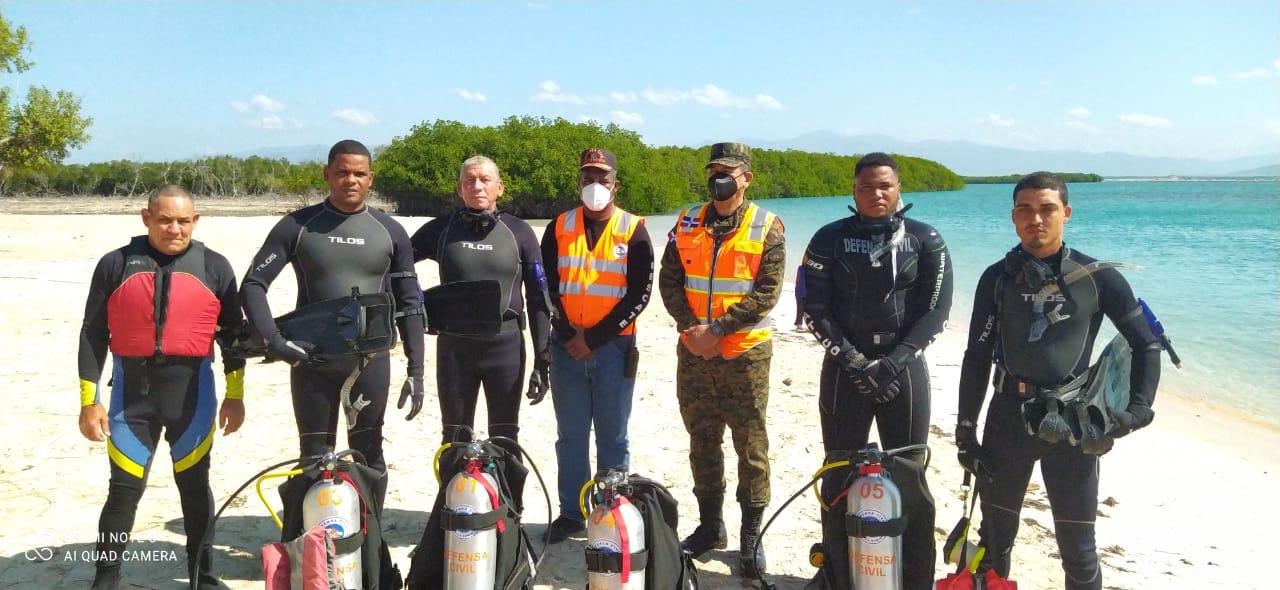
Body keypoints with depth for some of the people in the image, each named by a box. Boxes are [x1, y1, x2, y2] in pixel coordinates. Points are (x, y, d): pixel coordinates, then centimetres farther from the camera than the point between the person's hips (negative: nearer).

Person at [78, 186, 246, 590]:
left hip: (192, 390, 0)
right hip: (131, 390, 0)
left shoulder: (214, 267, 3)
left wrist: (235, 395, 5)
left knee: (194, 486, 10)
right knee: (124, 490, 2)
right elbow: (93, 334, 3)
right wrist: (89, 400, -1)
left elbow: (233, 332, 7)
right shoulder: (116, 264, 2)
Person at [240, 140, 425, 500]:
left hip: (370, 361, 0)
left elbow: (409, 305, 5)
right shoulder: (297, 226, 0)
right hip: (310, 360, 0)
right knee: (315, 458, 7)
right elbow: (253, 285, -1)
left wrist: (416, 371, 0)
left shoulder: (390, 232, 4)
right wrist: (272, 339, -17)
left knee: (369, 455, 5)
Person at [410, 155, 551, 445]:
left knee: (504, 439, 7)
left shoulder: (519, 232, 1)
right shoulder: (441, 229, 2)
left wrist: (543, 359, -2)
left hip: (505, 346, -1)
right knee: (455, 439, 9)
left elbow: (538, 298, 2)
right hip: (454, 346, 1)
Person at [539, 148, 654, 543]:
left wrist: (595, 338, -10)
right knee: (570, 435, 8)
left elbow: (640, 293, -5)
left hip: (613, 347, -2)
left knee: (612, 436, 4)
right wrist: (568, 334, -8)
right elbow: (546, 287, 5)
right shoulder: (559, 228, 8)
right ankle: (571, 513, 18)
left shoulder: (633, 232, 0)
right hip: (567, 346, 2)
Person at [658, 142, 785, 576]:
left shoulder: (767, 227, -4)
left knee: (751, 446, 2)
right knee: (702, 442, 13)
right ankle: (710, 525, 26)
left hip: (746, 351, -4)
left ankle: (751, 535, 13)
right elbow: (669, 280, 5)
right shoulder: (687, 224, 7)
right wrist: (690, 327, -10)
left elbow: (766, 293, -11)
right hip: (693, 352, 4)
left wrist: (717, 329, -17)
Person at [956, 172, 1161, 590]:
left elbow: (1146, 345, 6)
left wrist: (1139, 409, -6)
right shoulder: (998, 278, 2)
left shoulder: (1098, 278, -1)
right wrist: (965, 431, 1)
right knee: (995, 535, 11)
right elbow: (977, 356, 4)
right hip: (1008, 416, 2)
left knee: (1077, 546, 4)